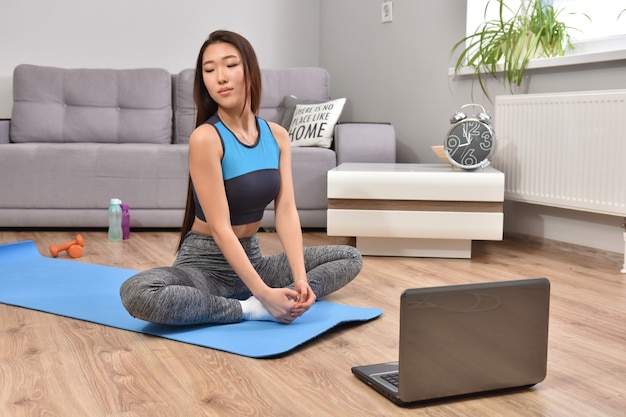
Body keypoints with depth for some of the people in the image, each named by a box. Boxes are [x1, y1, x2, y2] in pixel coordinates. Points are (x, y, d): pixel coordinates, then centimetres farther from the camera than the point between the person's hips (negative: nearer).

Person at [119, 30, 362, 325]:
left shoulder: (277, 135, 0)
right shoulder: (205, 138, -19)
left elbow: (286, 210, -6)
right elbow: (220, 228, -23)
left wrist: (300, 279, -20)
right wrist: (264, 293, -29)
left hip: (251, 257, 6)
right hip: (204, 263, -6)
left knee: (350, 258, 3)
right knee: (137, 293, -36)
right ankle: (250, 309, -21)